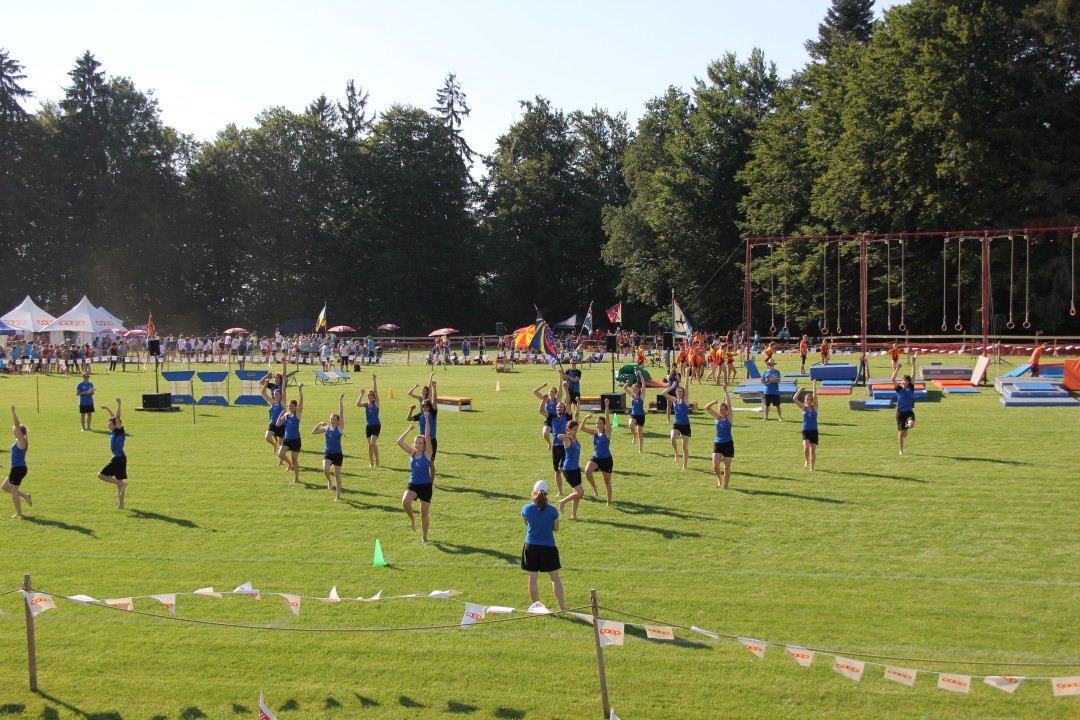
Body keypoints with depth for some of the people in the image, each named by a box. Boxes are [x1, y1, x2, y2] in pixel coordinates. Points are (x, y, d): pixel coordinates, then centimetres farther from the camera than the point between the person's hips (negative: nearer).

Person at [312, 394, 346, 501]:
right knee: (325, 469, -25)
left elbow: (341, 413, -12)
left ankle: (338, 495, 14)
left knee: (337, 475, 4)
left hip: (337, 454, -3)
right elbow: (313, 432, 13)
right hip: (327, 453, 3)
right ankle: (329, 481, 7)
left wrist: (340, 400, -17)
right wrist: (320, 424, 3)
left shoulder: (339, 428, -4)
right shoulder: (326, 428, 9)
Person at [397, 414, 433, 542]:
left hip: (426, 486, -2)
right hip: (413, 484, 2)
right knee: (405, 501, -26)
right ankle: (412, 518, 5)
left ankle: (424, 537, 19)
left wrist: (427, 419, -19)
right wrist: (409, 429, -4)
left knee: (424, 513, 3)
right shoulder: (412, 453, 4)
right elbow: (399, 441, -4)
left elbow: (427, 436, -16)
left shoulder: (427, 453, -6)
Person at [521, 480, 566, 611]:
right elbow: (556, 528, 1)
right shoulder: (552, 511, -12)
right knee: (555, 578, 8)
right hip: (548, 547, -1)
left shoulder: (526, 509, -7)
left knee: (532, 577, 9)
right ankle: (562, 607, 7)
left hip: (531, 547, 1)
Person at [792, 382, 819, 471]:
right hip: (805, 431, -1)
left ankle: (812, 466, 13)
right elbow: (794, 398, -6)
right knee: (806, 447, -19)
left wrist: (814, 386, -14)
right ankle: (807, 460, 8)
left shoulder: (814, 407, 2)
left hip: (814, 431, 1)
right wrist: (800, 390, -6)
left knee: (813, 450, 2)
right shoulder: (803, 408, 2)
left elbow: (815, 396, -11)